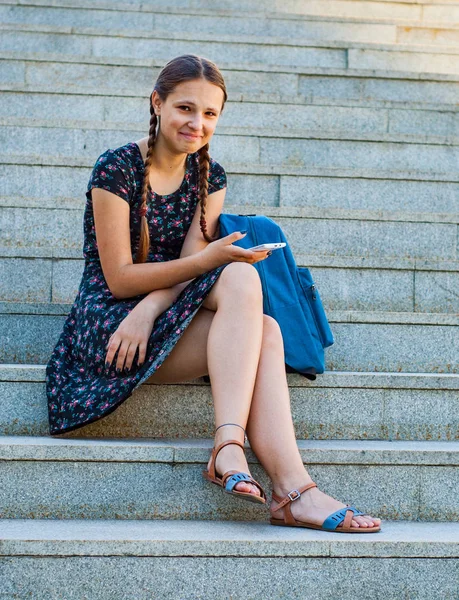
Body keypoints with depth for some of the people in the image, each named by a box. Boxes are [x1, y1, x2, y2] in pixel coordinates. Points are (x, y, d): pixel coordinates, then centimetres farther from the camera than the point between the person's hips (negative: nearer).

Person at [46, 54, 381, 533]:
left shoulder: (209, 178, 11)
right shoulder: (117, 168, -8)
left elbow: (187, 266, -1)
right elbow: (119, 278, -12)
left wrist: (146, 312, -22)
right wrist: (212, 260, -24)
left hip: (161, 326, 6)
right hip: (105, 325, -5)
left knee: (265, 332, -28)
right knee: (242, 280, -29)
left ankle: (292, 491, -40)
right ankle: (228, 446, -39)